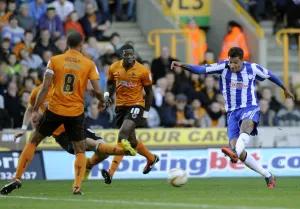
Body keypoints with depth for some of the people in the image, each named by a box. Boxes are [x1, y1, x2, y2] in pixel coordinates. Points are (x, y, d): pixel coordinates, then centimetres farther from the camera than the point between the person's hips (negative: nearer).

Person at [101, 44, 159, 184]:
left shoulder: (143, 71, -11)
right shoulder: (114, 68, -2)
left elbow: (149, 92, 0)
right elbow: (110, 82, 18)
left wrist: (146, 113, 0)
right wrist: (107, 94, -4)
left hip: (136, 106, -5)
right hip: (120, 106, 5)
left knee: (123, 135, -24)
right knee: (131, 140, 17)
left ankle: (111, 173, -28)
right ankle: (152, 158, 47)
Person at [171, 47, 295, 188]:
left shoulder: (252, 69, 0)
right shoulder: (224, 67, -2)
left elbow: (270, 75, 19)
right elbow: (202, 69, -14)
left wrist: (285, 89, 33)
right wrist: (184, 66, -31)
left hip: (250, 108, -2)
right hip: (232, 112, 2)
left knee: (246, 125, -40)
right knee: (239, 153, -11)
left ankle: (235, 152, -68)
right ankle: (268, 176, 3)